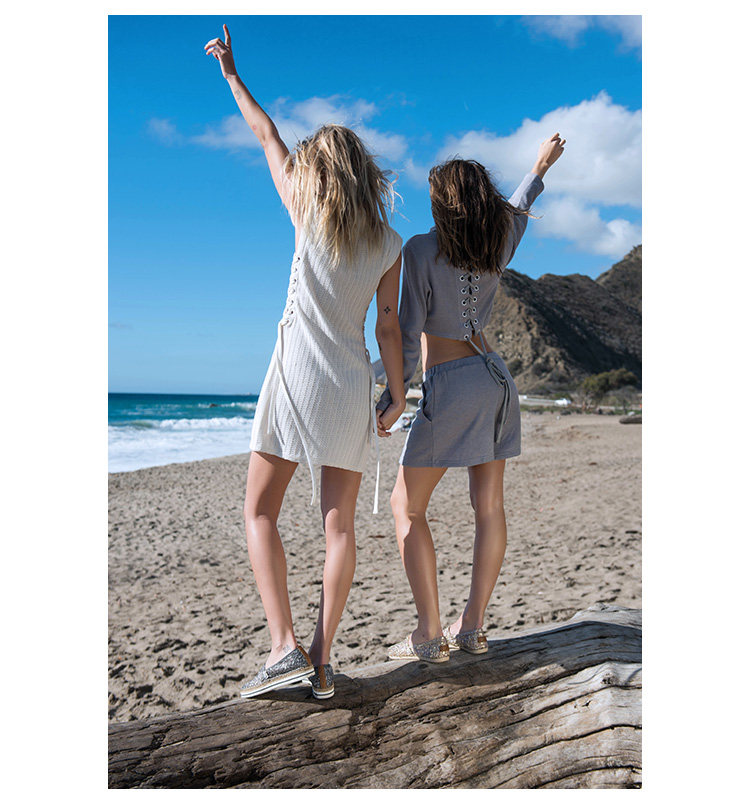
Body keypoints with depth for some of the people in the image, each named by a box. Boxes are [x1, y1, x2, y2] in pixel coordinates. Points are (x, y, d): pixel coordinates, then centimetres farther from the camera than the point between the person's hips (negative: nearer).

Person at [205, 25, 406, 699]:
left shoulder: (308, 213, 0)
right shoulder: (389, 243, 7)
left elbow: (268, 137, 13)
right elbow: (389, 326, 4)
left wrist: (231, 74, 27)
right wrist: (399, 396, 12)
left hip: (297, 376, -3)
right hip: (352, 387, 4)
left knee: (260, 512, 4)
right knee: (340, 526, 5)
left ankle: (284, 646, -6)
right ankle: (322, 660, 6)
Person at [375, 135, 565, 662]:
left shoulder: (422, 249, -9)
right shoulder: (498, 247, 8)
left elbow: (410, 332, -13)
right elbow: (517, 212, 31)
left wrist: (392, 395, -7)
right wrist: (540, 168, 48)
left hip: (449, 386, -7)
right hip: (495, 379, 7)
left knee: (407, 506, 2)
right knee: (489, 506, 7)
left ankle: (430, 635, 0)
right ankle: (472, 628, 15)